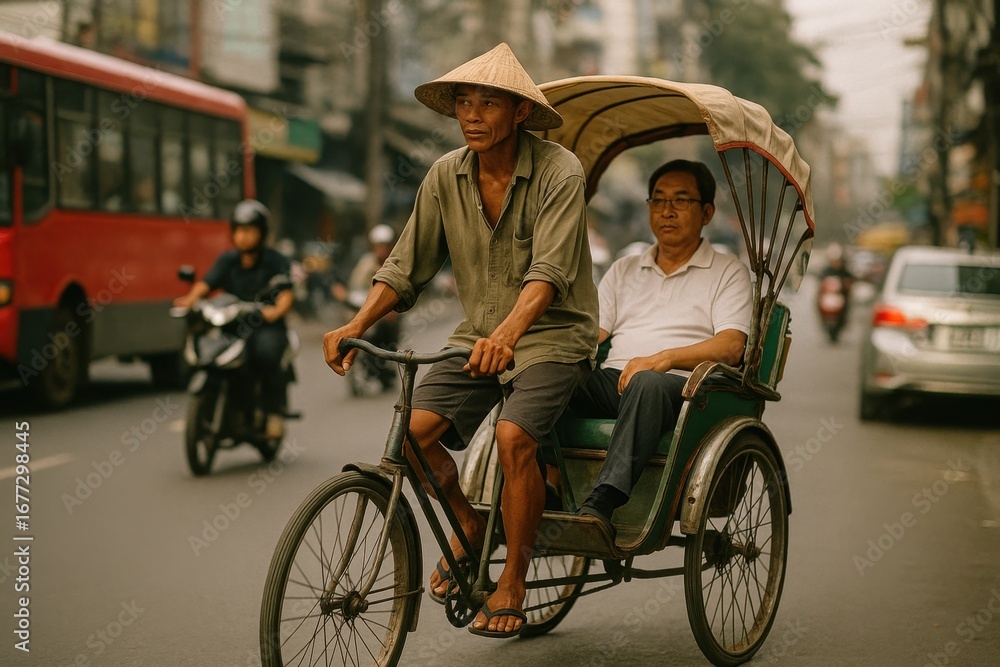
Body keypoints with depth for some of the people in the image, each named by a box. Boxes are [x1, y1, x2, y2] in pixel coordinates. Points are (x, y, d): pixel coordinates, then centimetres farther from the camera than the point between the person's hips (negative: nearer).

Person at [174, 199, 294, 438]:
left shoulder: (276, 261, 2)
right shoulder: (227, 260, 13)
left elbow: (286, 294, -11)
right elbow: (206, 283, 0)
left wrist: (277, 311, -34)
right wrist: (190, 299, -22)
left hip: (266, 327, -4)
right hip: (232, 326, 4)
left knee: (266, 351, -35)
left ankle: (275, 412, -19)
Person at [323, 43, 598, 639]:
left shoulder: (558, 171, -15)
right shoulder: (446, 175, 0)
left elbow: (549, 271, -28)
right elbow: (406, 266, 3)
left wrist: (507, 333, -45)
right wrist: (356, 327, -12)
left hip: (553, 334, -5)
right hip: (479, 337, 5)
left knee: (513, 437, -29)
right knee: (417, 430, -17)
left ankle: (513, 582, -7)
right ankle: (469, 526, 14)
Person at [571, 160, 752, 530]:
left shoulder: (728, 271, 15)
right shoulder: (624, 270, 29)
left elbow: (731, 346, -1)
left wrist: (663, 358, -17)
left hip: (682, 386, -4)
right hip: (612, 383, 4)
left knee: (648, 382, -40)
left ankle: (600, 505, -52)